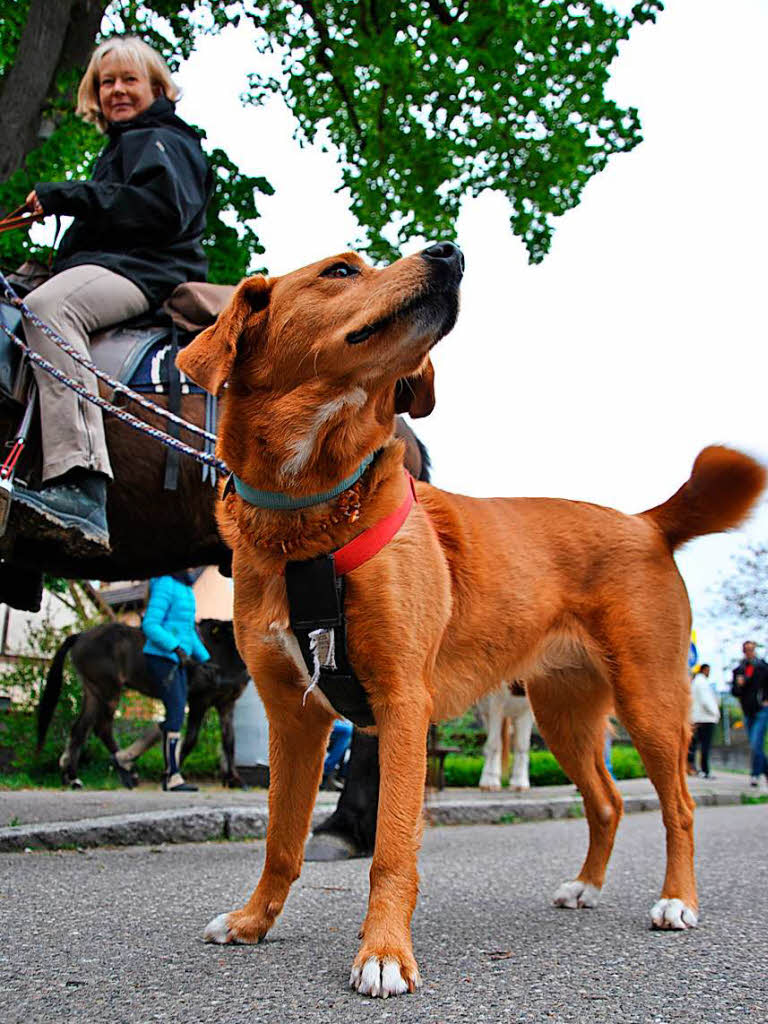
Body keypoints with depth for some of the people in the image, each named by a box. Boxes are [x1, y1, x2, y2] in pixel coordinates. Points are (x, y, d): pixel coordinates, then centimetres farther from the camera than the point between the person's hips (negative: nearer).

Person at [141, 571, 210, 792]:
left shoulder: (186, 591, 16)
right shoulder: (165, 586, -13)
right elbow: (150, 625, -21)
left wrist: (206, 659, 23)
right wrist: (177, 648, -29)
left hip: (177, 662, 9)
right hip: (161, 658, -9)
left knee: (177, 715, 8)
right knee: (176, 713, -15)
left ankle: (169, 775, 13)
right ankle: (173, 778, -14)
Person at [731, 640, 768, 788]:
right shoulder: (738, 670, 9)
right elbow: (734, 692, 8)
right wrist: (738, 685, -11)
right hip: (747, 712, 5)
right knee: (755, 745, 9)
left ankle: (755, 775, -9)